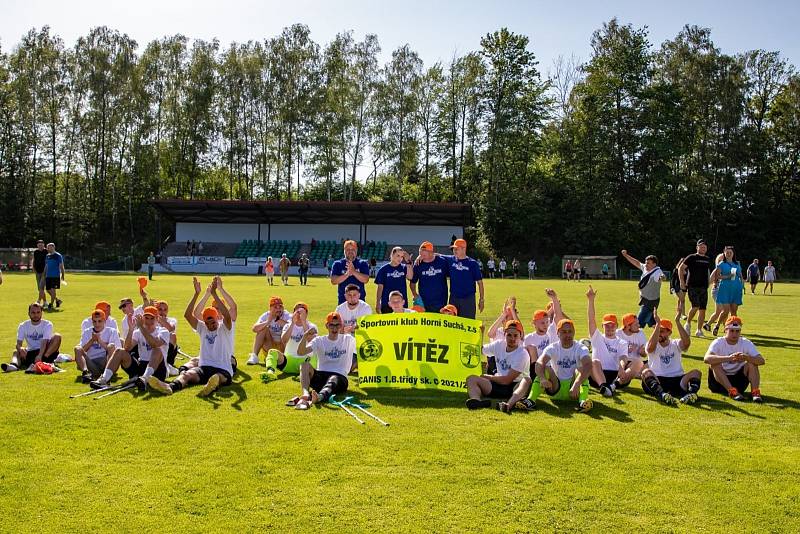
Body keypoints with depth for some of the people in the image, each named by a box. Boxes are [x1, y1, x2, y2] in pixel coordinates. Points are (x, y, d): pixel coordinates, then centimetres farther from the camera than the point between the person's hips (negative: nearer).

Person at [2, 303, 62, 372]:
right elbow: (18, 343, -7)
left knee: (57, 336, -26)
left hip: (45, 352, -3)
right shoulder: (23, 326, 3)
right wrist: (20, 349, -33)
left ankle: (43, 360, -42)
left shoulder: (47, 324, -5)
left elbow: (44, 343, -20)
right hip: (30, 353, 3)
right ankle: (14, 365, -54)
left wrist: (40, 356, -38)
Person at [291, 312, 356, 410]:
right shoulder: (319, 340, 10)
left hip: (340, 377, -2)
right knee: (305, 363, -26)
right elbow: (300, 352, -5)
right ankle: (305, 394, -51)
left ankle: (319, 397, -72)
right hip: (320, 376, 2)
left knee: (333, 380, -39)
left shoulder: (348, 339, 12)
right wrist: (304, 337, -23)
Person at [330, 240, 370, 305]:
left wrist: (354, 272, -24)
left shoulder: (363, 263, 5)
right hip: (343, 300, 0)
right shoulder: (337, 264, 5)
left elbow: (365, 280, -10)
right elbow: (333, 281, -8)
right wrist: (347, 274, -21)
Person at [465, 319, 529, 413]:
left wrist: (487, 377, -1)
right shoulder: (499, 345, 7)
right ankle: (476, 400, -47)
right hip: (499, 386, 5)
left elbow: (507, 380, -14)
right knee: (471, 379, -14)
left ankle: (509, 404, -64)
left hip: (514, 387, -5)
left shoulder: (522, 354, -12)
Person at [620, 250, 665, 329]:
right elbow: (637, 263, 16)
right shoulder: (645, 268, -1)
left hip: (651, 301, -8)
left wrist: (662, 277, -70)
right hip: (644, 299, 8)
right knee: (651, 321, 22)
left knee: (640, 322, -10)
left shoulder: (657, 272, -24)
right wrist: (626, 255, 20)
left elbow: (662, 276, -46)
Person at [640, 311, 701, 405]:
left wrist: (677, 322, -17)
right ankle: (662, 395, -57)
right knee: (646, 372, -32)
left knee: (696, 372, -19)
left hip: (677, 380, 2)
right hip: (656, 381, -2)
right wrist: (657, 324, -22)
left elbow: (687, 342, -12)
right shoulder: (653, 346, 7)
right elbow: (650, 346, -21)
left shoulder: (676, 344, 12)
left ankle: (691, 393, -46)